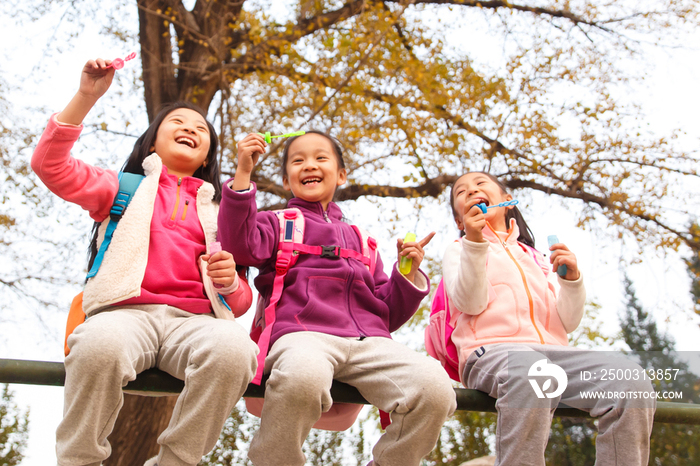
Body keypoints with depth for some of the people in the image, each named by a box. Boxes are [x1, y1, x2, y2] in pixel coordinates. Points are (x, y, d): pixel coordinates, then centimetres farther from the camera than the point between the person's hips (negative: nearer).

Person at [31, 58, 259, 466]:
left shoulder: (219, 211, 28)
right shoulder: (124, 187, 26)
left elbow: (241, 302, 24)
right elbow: (50, 164, 11)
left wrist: (231, 281, -1)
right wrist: (86, 96, 4)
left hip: (195, 320, 2)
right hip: (126, 312, -1)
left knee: (233, 348, -35)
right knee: (100, 343, -38)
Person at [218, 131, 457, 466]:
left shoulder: (361, 241, 32)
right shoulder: (278, 224, 22)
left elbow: (388, 315, 27)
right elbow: (241, 245, -3)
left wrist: (408, 274, 10)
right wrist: (243, 173, -6)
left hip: (369, 341, 4)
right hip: (302, 334, -3)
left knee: (435, 388, -25)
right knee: (303, 374, -41)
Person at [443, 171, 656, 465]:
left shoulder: (534, 257, 28)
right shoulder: (458, 250, 19)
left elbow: (567, 323, 17)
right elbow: (470, 303, -2)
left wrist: (571, 278, 0)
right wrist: (474, 243, -11)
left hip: (550, 351, 4)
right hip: (490, 351, -4)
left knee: (631, 380, -24)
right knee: (528, 368, -41)